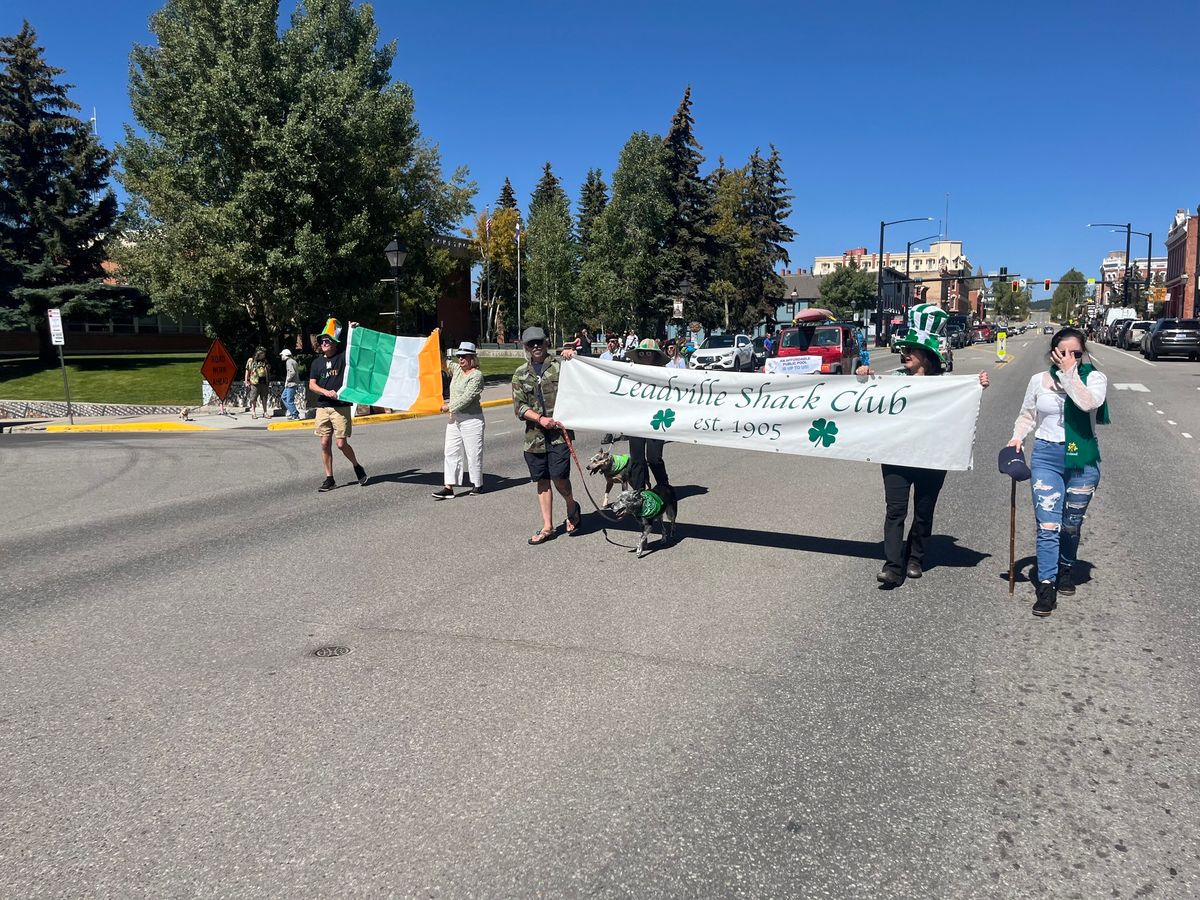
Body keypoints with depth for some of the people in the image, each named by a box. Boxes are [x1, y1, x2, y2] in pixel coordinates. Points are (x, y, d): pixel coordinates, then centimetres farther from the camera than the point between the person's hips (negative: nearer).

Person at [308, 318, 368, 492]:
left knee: (342, 443, -7)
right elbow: (312, 385, 7)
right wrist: (326, 392, -10)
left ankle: (357, 467, 20)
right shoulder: (317, 362, 11)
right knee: (325, 443, 1)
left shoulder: (343, 357, 2)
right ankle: (329, 479, 10)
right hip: (322, 407, 4)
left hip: (342, 407, -4)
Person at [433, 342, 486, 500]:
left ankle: (478, 485, 16)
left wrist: (450, 407, -12)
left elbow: (467, 398, -19)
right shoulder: (457, 370, 11)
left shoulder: (476, 375, -12)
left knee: (473, 453, 1)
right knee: (451, 452, 3)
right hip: (454, 419, 8)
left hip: (471, 420, -8)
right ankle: (449, 488, 3)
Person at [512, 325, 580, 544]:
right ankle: (547, 528, 18)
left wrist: (573, 360, -13)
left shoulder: (560, 366, 2)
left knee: (559, 476, -11)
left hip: (559, 432, -3)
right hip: (534, 435, 3)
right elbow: (519, 406, 4)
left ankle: (571, 507, 21)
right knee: (542, 481, 9)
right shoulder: (520, 375, 11)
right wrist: (540, 419, -11)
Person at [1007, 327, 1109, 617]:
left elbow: (1089, 403, -23)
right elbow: (1027, 415, 14)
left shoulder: (1095, 378, -2)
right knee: (1048, 524, -8)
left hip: (1083, 459, 0)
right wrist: (1018, 437, -3)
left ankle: (1066, 569, 38)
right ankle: (1046, 586, -5)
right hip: (1046, 456, 0)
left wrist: (1070, 372, -20)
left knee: (1072, 524, 14)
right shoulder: (1039, 380, 4)